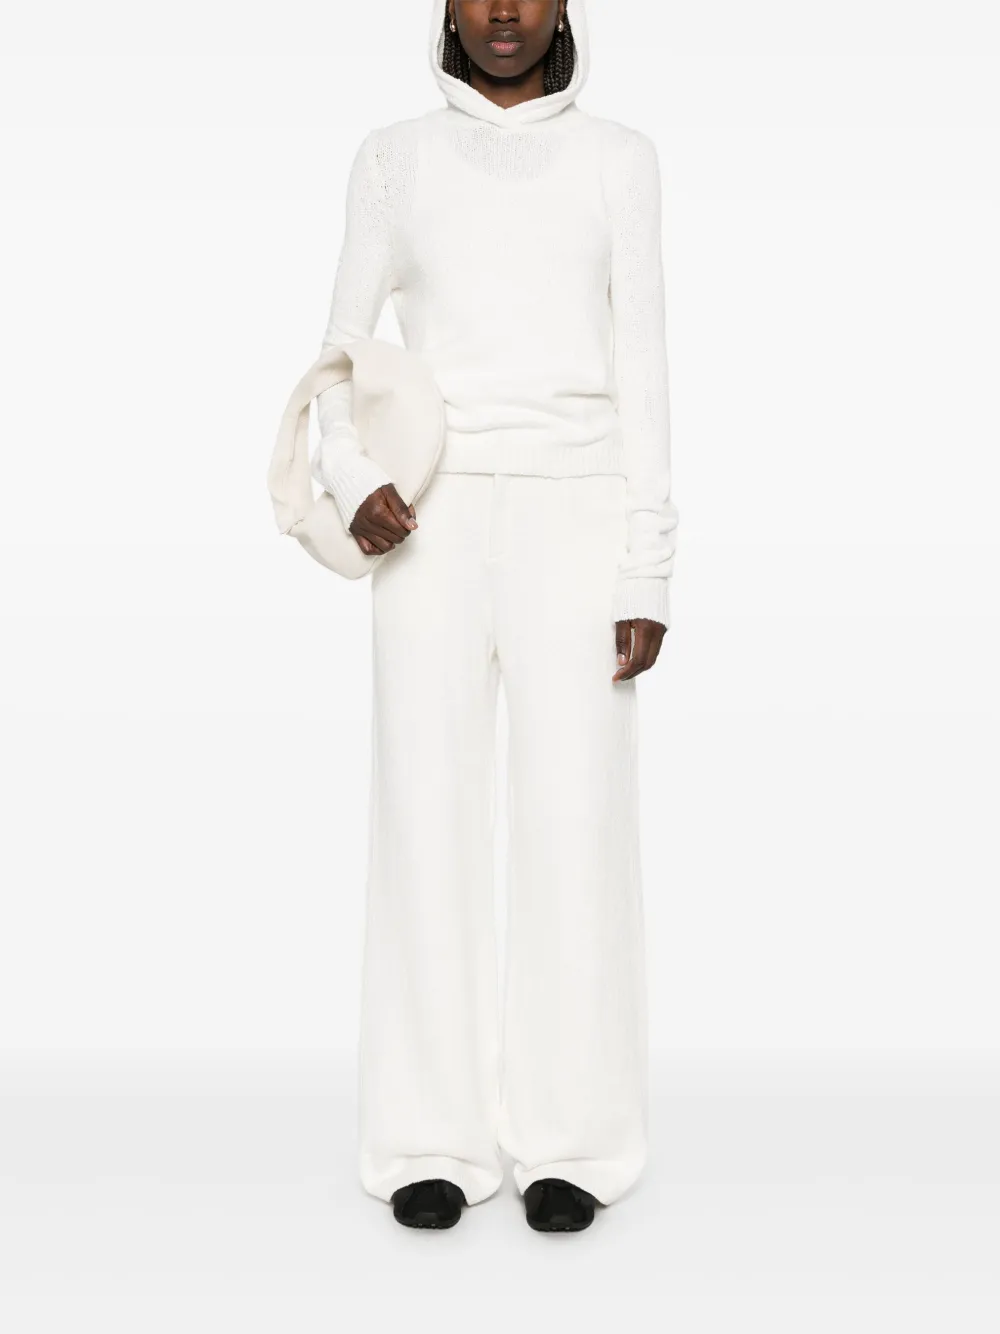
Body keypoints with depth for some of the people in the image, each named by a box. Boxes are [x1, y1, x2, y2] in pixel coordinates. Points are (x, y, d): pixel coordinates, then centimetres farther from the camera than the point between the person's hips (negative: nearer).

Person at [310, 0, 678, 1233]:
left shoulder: (618, 160, 10)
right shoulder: (394, 159, 12)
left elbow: (642, 372, 4)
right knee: (429, 818, -4)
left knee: (576, 822, -6)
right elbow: (341, 355, 9)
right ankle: (432, 1139, 6)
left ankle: (567, 1140, 5)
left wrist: (649, 572, -4)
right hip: (437, 520, 1)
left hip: (571, 516, 0)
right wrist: (351, 483, -13)